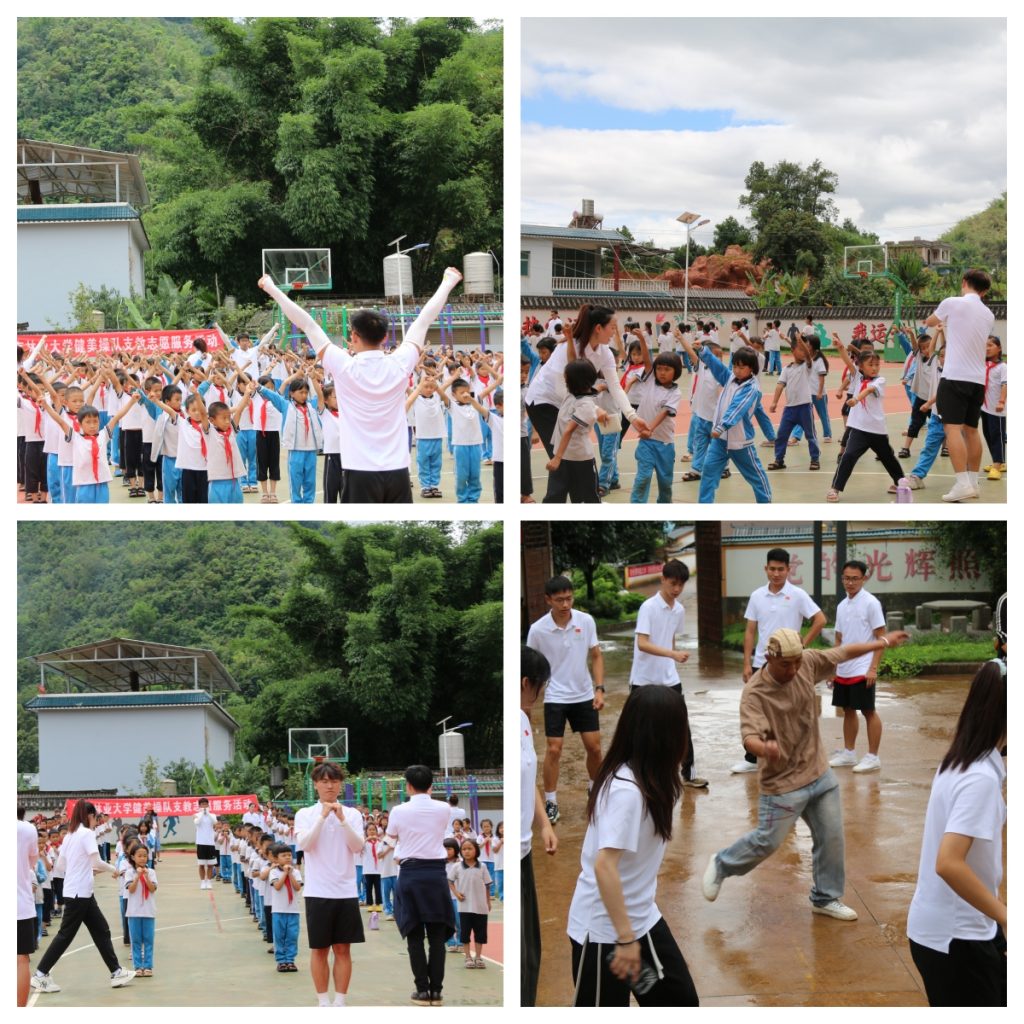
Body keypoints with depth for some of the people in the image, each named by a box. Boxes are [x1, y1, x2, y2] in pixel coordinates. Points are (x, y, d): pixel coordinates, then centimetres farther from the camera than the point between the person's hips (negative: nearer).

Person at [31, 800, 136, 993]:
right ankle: (40, 975, 2)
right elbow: (96, 862, -20)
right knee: (66, 935, -2)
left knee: (101, 930, 11)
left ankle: (116, 972, 13)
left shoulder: (70, 834, 11)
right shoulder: (87, 833, -13)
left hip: (83, 893, 9)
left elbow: (63, 863, 13)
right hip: (79, 893, -9)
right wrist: (112, 869, -1)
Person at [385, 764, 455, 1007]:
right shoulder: (443, 809, -2)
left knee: (415, 935, 4)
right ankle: (436, 990, 4)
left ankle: (423, 990, 2)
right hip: (436, 872, 1)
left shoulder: (399, 811, -5)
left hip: (410, 873, -1)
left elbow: (391, 837, 13)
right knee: (437, 935, 5)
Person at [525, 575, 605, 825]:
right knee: (554, 749, -6)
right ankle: (550, 802, 6)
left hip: (584, 695, 2)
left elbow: (596, 656, 2)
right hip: (555, 697, -2)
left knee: (594, 747, 6)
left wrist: (599, 688, -7)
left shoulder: (586, 621, -8)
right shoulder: (538, 630, -13)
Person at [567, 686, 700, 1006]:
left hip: (641, 918, 9)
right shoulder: (626, 790, -27)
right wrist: (626, 939, -29)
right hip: (603, 929, -9)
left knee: (680, 999, 13)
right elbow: (604, 866, -30)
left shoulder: (650, 778, 1)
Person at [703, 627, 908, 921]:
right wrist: (765, 747, -59)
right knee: (766, 842, 2)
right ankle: (721, 865, 30)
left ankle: (826, 898, 28)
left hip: (820, 775, 6)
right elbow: (750, 736, -36)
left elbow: (843, 653, 7)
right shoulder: (755, 693, -25)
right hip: (783, 783, -6)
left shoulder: (807, 663, -8)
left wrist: (884, 642, 15)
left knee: (831, 838, 10)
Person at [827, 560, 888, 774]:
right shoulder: (842, 606, 11)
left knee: (868, 711, -1)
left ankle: (872, 757, 4)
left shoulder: (871, 603, -9)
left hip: (862, 670, -7)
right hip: (843, 671, 7)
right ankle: (848, 753, 21)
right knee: (848, 710, 13)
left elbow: (881, 637, -11)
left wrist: (873, 668, -17)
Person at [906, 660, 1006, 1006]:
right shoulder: (981, 777, -24)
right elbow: (949, 864, -31)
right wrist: (1005, 917, -25)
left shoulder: (961, 761, 3)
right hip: (954, 938, -9)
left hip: (960, 928, 9)